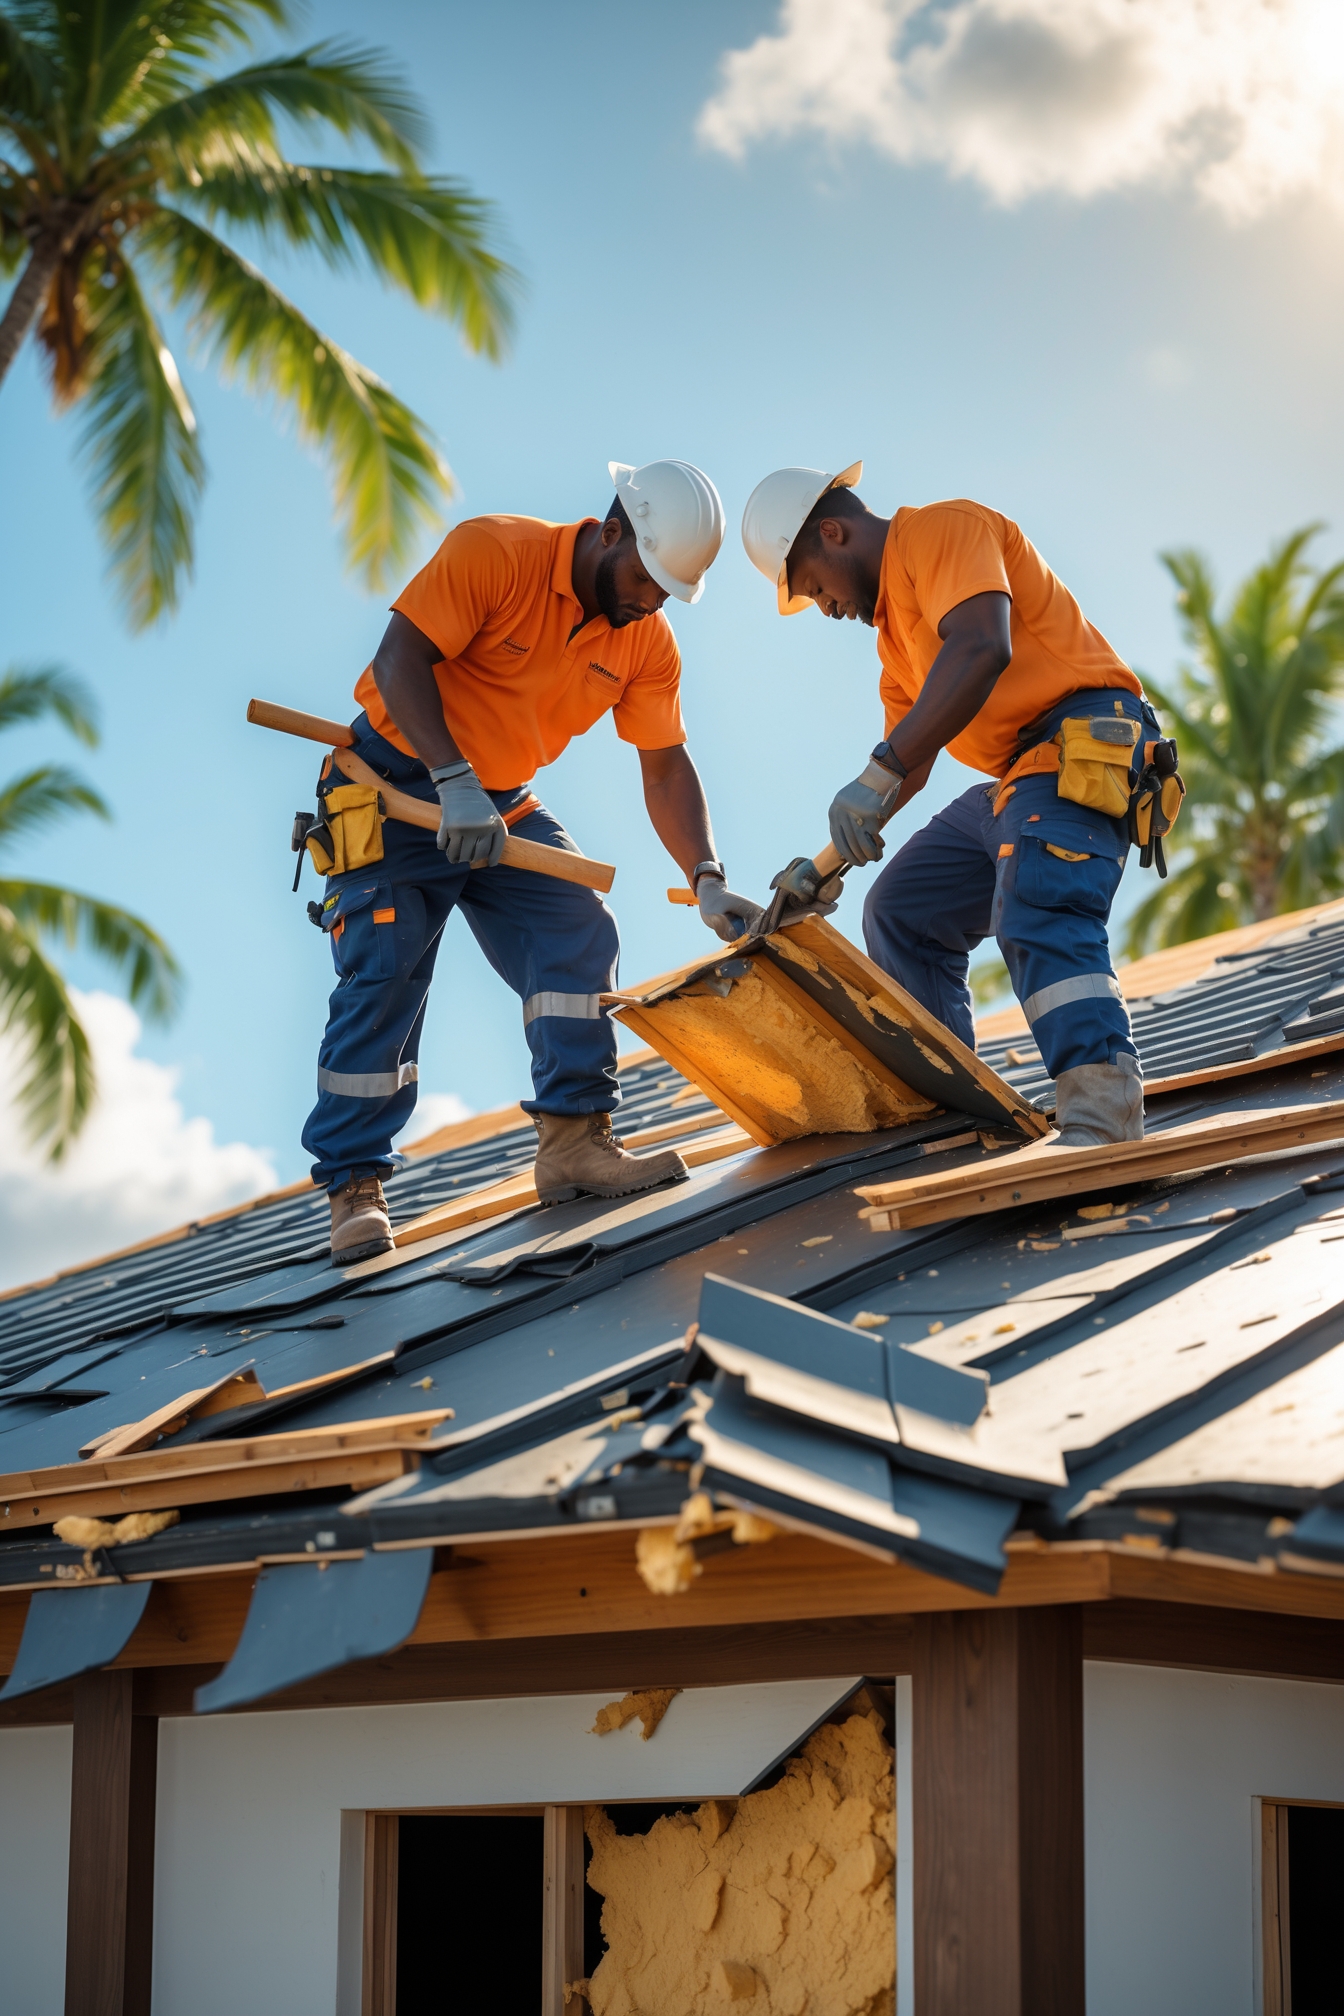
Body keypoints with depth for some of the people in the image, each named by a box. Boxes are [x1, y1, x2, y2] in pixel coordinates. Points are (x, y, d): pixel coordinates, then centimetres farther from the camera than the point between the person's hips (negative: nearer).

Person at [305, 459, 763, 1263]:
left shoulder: (648, 644, -5)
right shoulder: (493, 554, -22)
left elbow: (667, 769, -3)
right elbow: (400, 661, -27)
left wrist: (708, 881, -17)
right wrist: (455, 782, -36)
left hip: (504, 805, 6)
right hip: (397, 784, -6)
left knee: (580, 937, -9)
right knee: (382, 976, -12)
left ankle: (574, 1141, -6)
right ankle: (355, 1188, -9)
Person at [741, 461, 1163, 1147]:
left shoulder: (942, 529, -7)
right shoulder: (894, 623, 25)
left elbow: (982, 650, -26)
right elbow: (913, 763, 27)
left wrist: (878, 775, -30)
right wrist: (830, 863, 16)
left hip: (1082, 747, -11)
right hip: (1015, 777, 11)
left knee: (1038, 918, -31)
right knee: (901, 913, 15)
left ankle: (1103, 1122, -42)